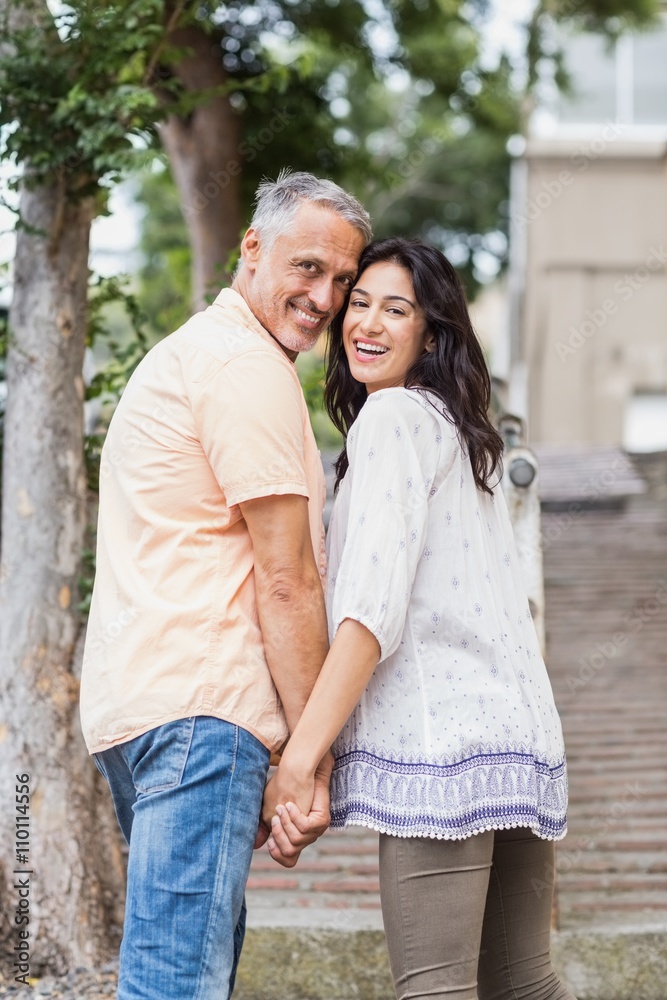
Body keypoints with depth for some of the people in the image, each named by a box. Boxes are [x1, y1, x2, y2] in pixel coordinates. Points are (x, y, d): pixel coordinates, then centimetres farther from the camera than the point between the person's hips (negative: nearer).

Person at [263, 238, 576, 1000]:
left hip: (440, 737, -10)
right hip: (516, 734, 10)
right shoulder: (457, 426, 24)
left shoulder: (394, 417, -4)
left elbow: (372, 610, -14)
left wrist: (296, 760, -16)